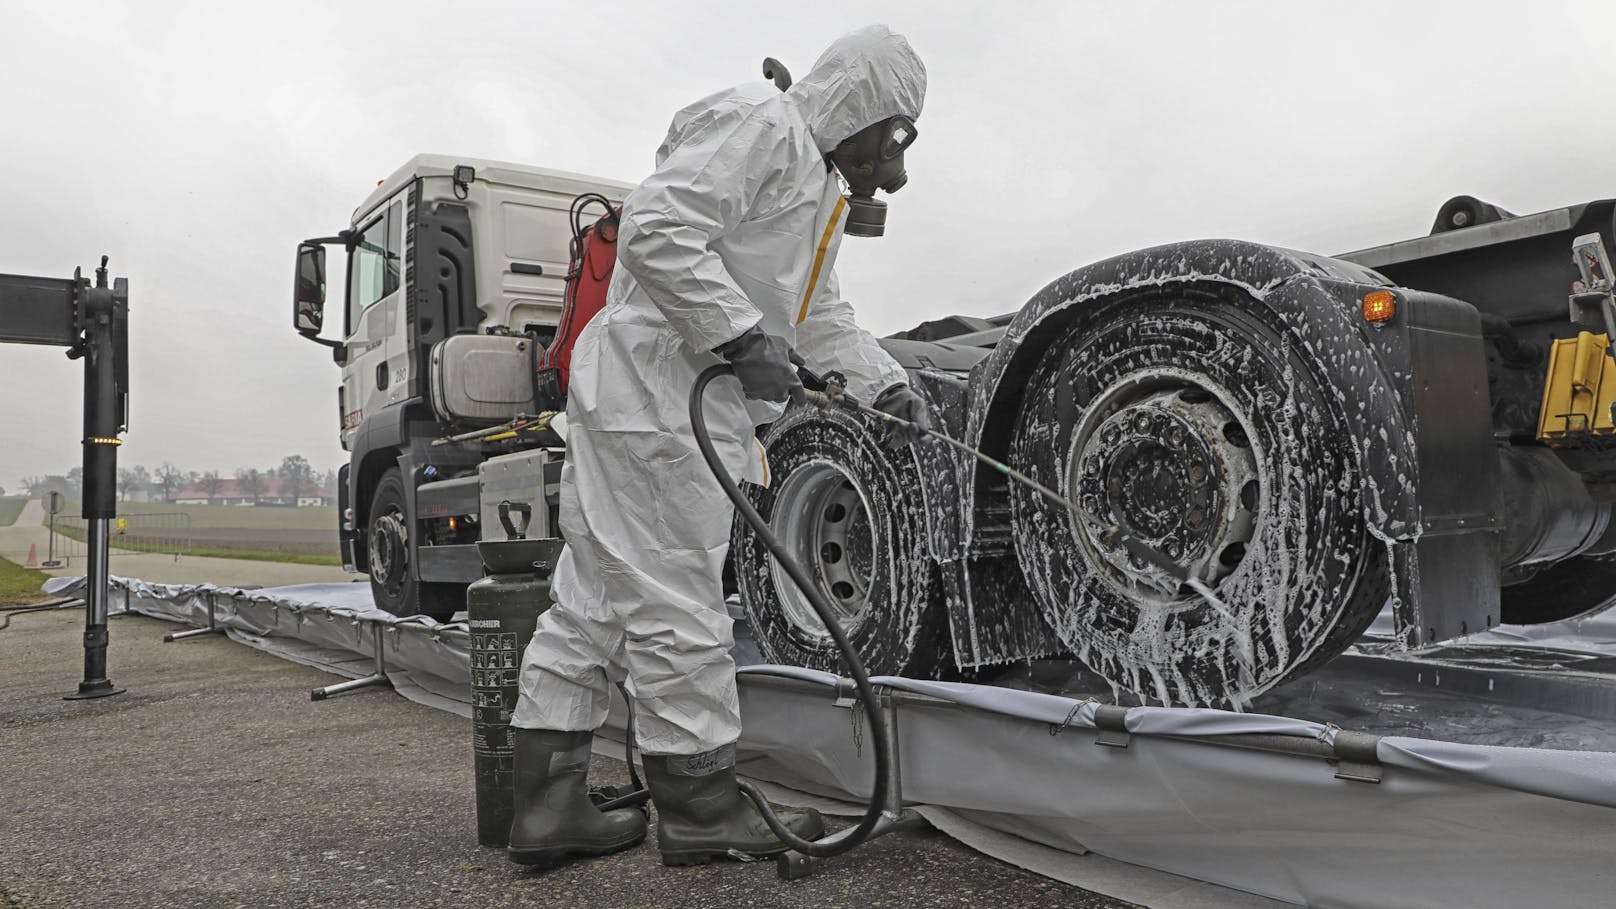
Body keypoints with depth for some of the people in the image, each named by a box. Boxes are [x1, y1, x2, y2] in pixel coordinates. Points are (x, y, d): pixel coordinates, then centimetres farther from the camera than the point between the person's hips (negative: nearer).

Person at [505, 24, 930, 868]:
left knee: (594, 601, 10)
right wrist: (745, 336, -22)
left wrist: (888, 386, 21)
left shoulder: (817, 182, 27)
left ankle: (548, 805, 18)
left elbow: (821, 316, 31)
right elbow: (654, 231, -21)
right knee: (676, 607, -4)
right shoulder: (758, 123, -8)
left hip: (694, 395, 11)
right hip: (655, 382, -11)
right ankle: (701, 808, 8)